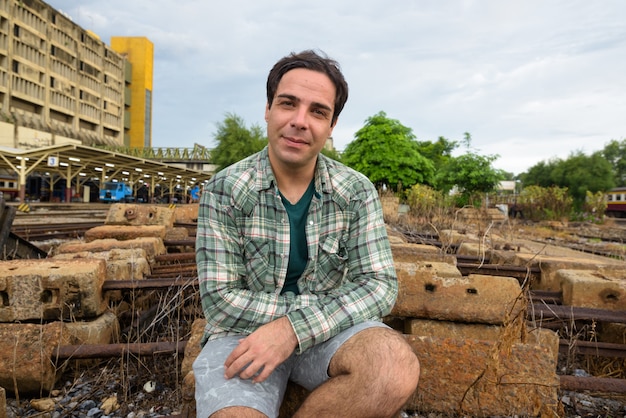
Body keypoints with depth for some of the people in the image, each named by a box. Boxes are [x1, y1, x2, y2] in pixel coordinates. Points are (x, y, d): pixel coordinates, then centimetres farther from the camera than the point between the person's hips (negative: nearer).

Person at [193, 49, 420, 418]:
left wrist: (295, 327, -24)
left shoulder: (357, 192, -5)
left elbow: (379, 286, -10)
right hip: (244, 334, -2)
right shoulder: (225, 190, -9)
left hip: (325, 330, 3)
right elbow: (220, 300, -11)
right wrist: (320, 305, -16)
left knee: (397, 366, -28)